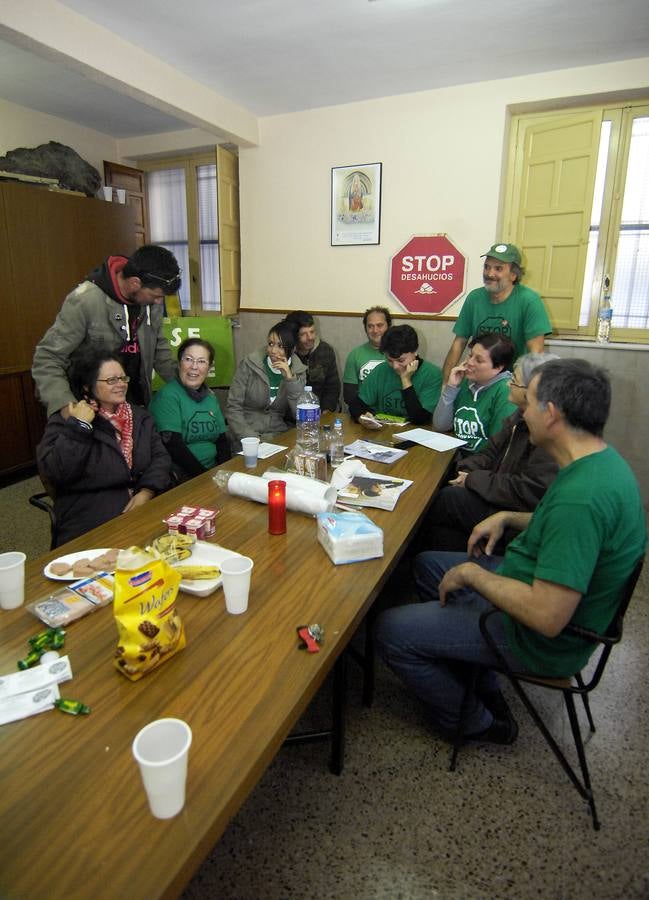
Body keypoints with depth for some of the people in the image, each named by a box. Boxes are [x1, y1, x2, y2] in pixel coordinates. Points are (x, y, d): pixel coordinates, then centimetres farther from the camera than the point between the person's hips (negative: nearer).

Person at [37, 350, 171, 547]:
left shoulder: (140, 416, 15)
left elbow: (160, 457, 7)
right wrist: (80, 427, -13)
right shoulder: (64, 421, 1)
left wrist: (146, 492, -10)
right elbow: (53, 473, -11)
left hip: (144, 506, 4)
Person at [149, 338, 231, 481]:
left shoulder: (211, 397, 14)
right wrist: (204, 476, -17)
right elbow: (173, 445, -14)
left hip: (213, 472, 6)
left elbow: (222, 439, 13)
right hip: (180, 478, -6)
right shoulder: (167, 396, -7)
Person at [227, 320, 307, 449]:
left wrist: (290, 378, -16)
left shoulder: (298, 371, 2)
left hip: (281, 436, 2)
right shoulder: (249, 364, -4)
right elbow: (233, 407, -4)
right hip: (248, 440, -2)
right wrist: (250, 439, -16)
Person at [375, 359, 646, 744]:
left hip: (542, 640, -10)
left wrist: (472, 573, -21)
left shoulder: (581, 494, -34)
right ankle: (485, 693, 27)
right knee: (427, 564, 21)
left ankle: (475, 722, 17)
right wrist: (509, 517, 6)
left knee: (392, 631, -8)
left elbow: (547, 617, -35)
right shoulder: (603, 460, -1)